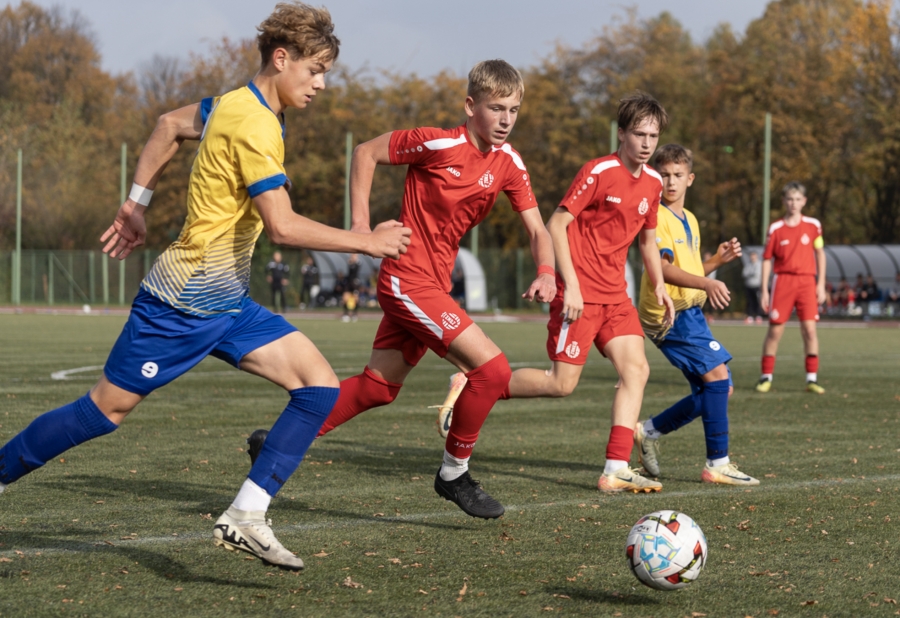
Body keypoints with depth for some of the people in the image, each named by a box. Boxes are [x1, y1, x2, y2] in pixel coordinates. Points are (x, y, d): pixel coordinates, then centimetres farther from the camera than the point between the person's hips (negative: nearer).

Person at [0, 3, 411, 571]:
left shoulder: (238, 103, 9)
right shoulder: (255, 125, -21)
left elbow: (171, 125, 25)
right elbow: (282, 226, -26)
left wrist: (137, 204, 27)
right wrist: (368, 242, -19)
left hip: (229, 303, 9)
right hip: (183, 304, -9)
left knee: (321, 385, -5)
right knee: (109, 407, 2)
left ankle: (246, 518, -8)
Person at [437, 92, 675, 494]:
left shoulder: (652, 182, 10)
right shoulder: (598, 172, -13)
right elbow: (556, 225, -14)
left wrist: (659, 286, 12)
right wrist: (571, 285, -19)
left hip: (615, 295, 7)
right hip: (580, 292, -7)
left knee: (636, 370, -7)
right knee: (562, 383, -9)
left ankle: (616, 471, -8)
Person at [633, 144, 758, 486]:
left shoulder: (690, 220, 18)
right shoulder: (657, 217, -10)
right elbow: (664, 268, -22)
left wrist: (718, 259, 8)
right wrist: (706, 284, -34)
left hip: (689, 312, 9)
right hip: (669, 313, -9)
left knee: (715, 390, 8)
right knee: (717, 375, -17)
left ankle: (649, 431, 20)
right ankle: (717, 464, -13)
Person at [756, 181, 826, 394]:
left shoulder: (813, 225, 5)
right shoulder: (776, 229, 2)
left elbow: (820, 254, 11)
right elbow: (767, 259, 5)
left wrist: (821, 284, 5)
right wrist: (764, 290, 1)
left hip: (807, 281, 1)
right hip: (782, 281, -1)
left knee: (809, 329, -7)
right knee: (775, 330, 0)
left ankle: (812, 378, -1)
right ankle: (766, 377, 8)